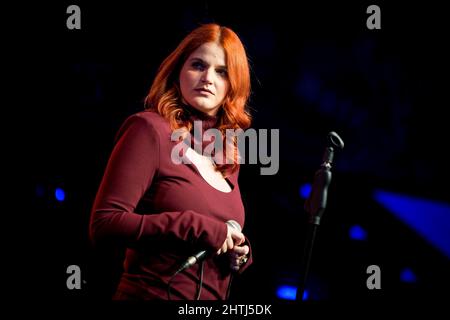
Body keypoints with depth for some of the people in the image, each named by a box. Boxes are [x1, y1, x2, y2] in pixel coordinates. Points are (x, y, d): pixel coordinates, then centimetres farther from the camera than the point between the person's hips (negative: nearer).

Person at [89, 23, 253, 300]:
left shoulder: (227, 158, 7)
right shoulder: (149, 129, -11)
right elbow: (103, 224, -18)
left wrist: (239, 253, -3)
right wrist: (198, 227, -20)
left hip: (213, 297, 7)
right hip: (154, 293, -7)